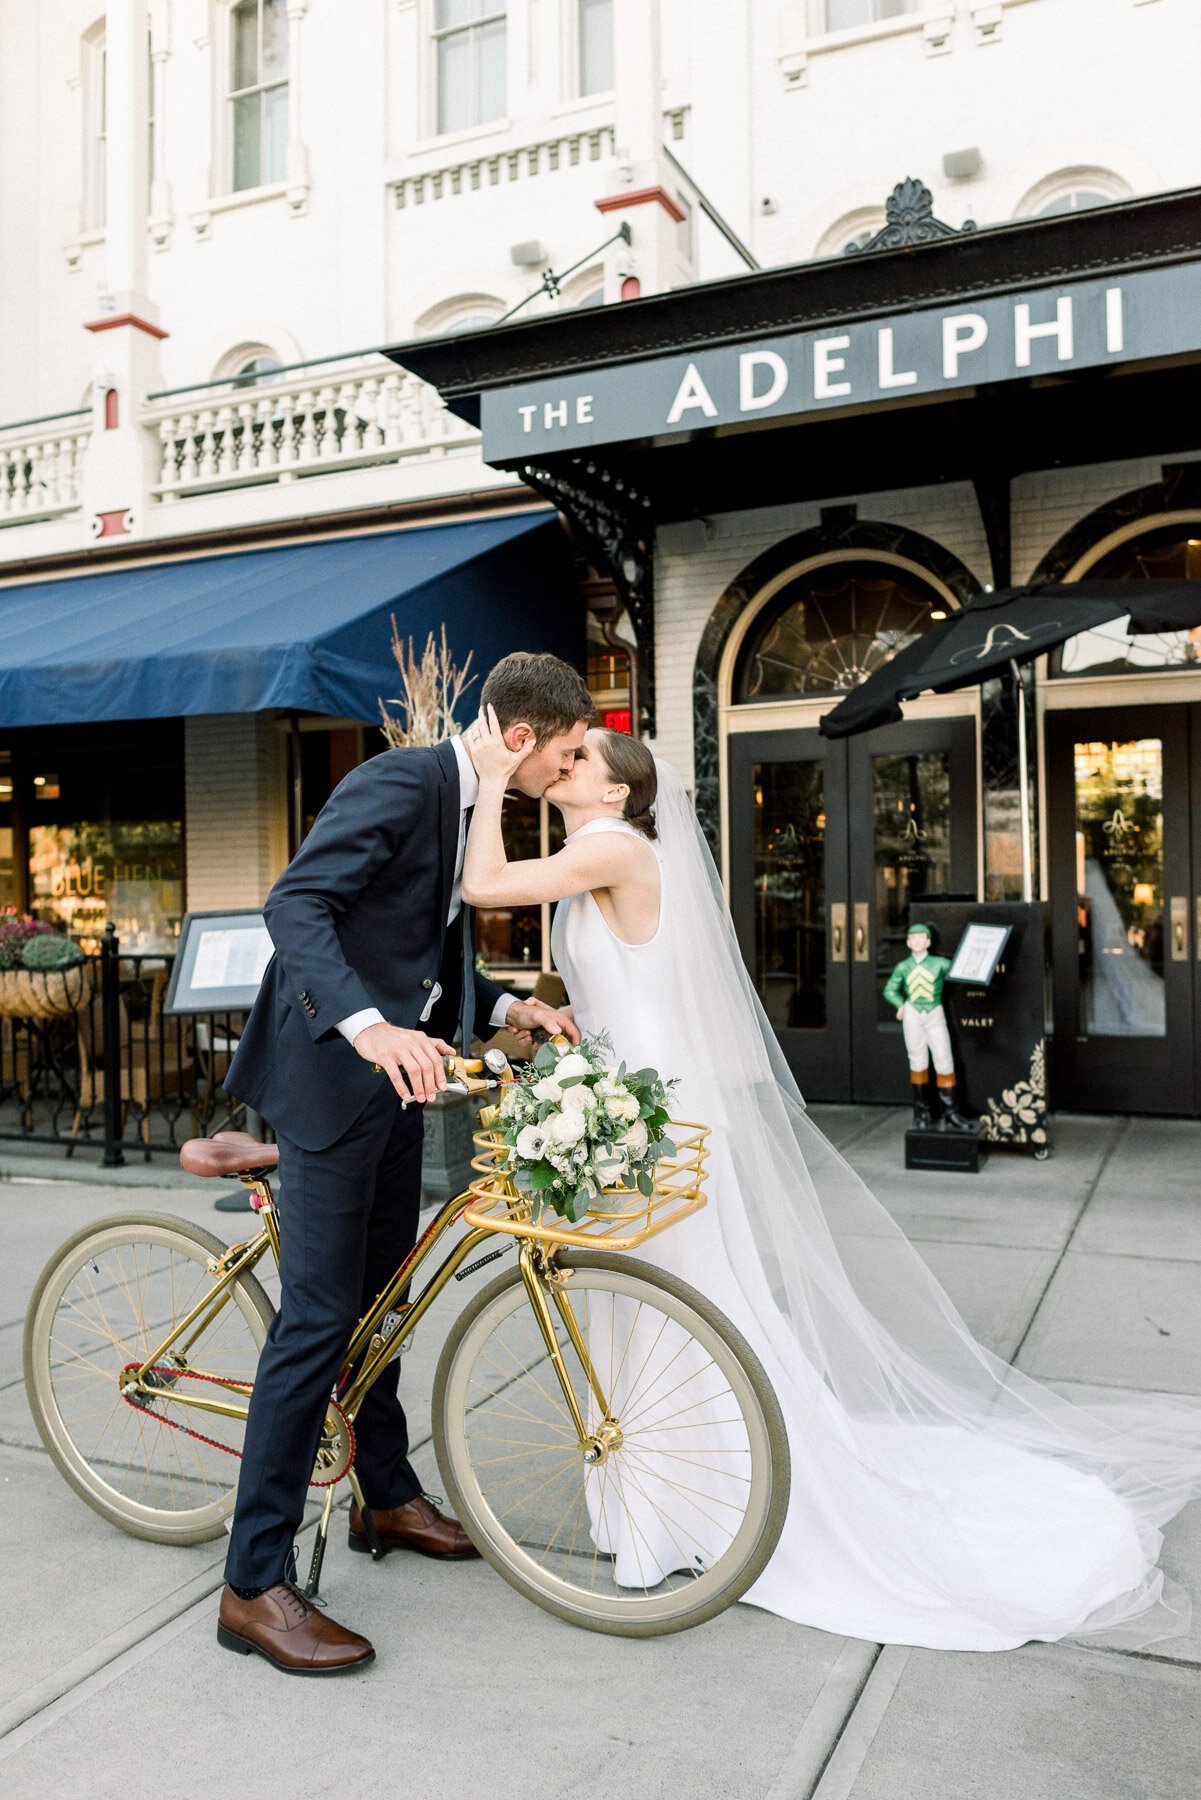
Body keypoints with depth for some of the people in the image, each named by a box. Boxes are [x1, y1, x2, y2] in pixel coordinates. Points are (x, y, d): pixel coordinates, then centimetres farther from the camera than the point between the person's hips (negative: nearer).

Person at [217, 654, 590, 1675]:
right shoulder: (399, 784, -18)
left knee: (380, 1298, 20)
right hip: (333, 1070, -10)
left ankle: (388, 1495, 39)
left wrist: (505, 1006, 7)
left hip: (394, 1072, 10)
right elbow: (295, 906, -30)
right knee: (318, 1317, -6)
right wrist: (369, 1028, -43)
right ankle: (255, 1586, 6)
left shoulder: (469, 806, 12)